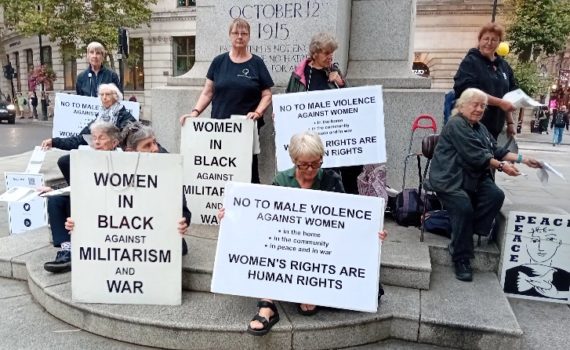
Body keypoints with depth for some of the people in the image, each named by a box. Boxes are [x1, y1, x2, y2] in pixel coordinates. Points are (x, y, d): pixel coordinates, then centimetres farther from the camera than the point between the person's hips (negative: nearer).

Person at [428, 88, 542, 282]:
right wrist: (502, 166, -12)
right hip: (449, 178, -8)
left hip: (472, 177, 8)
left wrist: (524, 159, 7)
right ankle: (461, 259, -14)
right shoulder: (456, 125, -10)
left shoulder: (480, 128, 21)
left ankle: (467, 232, -8)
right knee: (464, 208, -28)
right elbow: (475, 155, -17)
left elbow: (496, 151, 16)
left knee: (496, 195, -18)